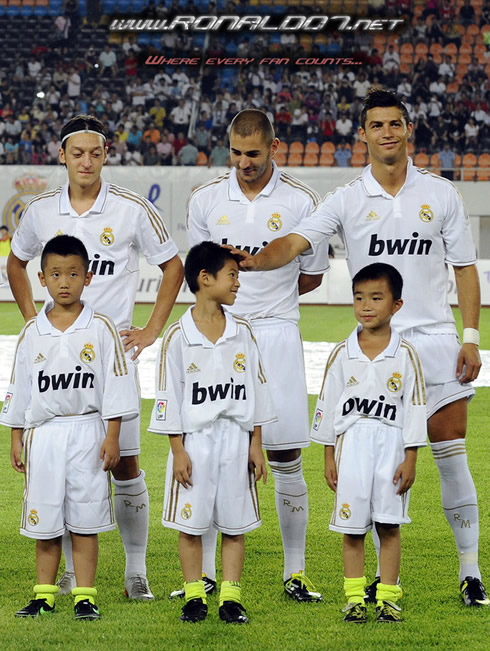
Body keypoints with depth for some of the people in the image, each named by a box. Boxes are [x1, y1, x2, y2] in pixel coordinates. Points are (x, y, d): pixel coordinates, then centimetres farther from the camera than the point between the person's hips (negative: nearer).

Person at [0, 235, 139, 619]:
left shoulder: (100, 329, -2)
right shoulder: (32, 333, 5)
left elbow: (116, 385, -2)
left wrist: (112, 437, -7)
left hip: (87, 433, -2)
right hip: (43, 434, 2)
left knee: (84, 521, 1)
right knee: (45, 520, 6)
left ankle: (85, 596, 7)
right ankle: (44, 595, 16)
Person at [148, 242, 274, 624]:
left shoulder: (242, 333, 5)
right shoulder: (179, 336, -5)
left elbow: (256, 391, 9)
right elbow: (170, 396, -3)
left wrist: (256, 445, 6)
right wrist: (178, 450, -7)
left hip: (235, 439, 2)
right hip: (195, 439, -2)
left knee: (234, 524, 4)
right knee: (191, 524, 2)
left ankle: (231, 597, 11)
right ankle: (195, 596, 12)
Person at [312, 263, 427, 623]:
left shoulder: (405, 355, -2)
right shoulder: (342, 354, 2)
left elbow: (415, 407, -1)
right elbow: (327, 404, 7)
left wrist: (410, 459, -4)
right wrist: (329, 457, 5)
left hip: (391, 444, -1)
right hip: (351, 444, 1)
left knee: (389, 524, 2)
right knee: (353, 526, 3)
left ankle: (388, 597, 10)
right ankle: (355, 598, 10)